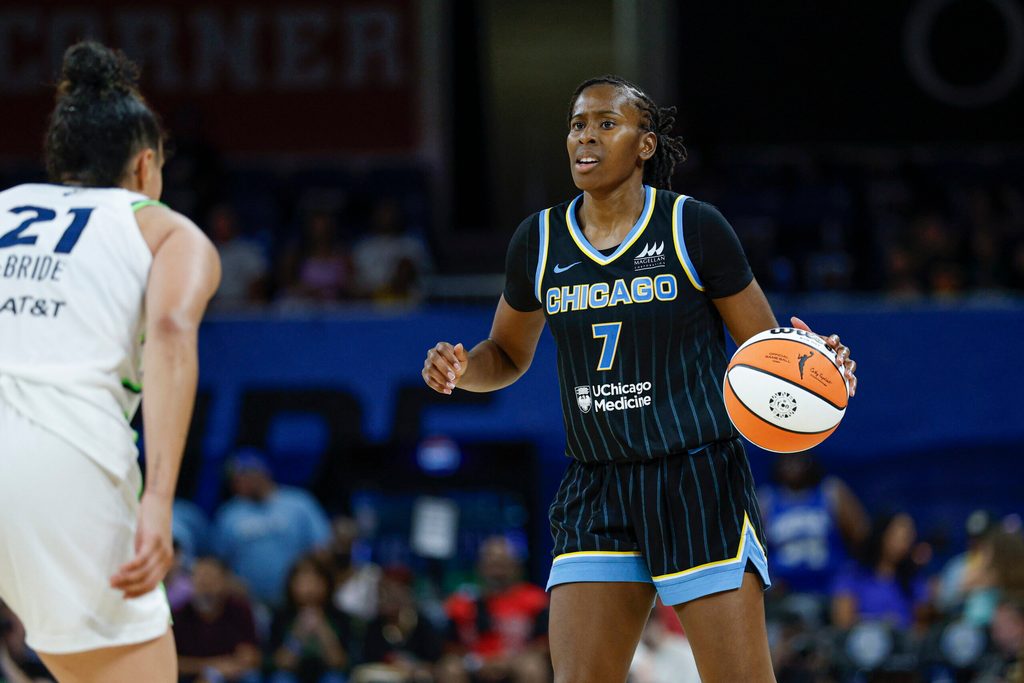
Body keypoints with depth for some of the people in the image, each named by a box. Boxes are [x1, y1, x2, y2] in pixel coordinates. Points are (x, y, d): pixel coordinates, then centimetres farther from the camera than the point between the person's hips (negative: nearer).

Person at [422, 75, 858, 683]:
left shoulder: (694, 228, -5)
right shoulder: (539, 244, 6)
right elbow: (509, 355, 21)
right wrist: (459, 369, -2)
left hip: (700, 483, -3)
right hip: (597, 492, 4)